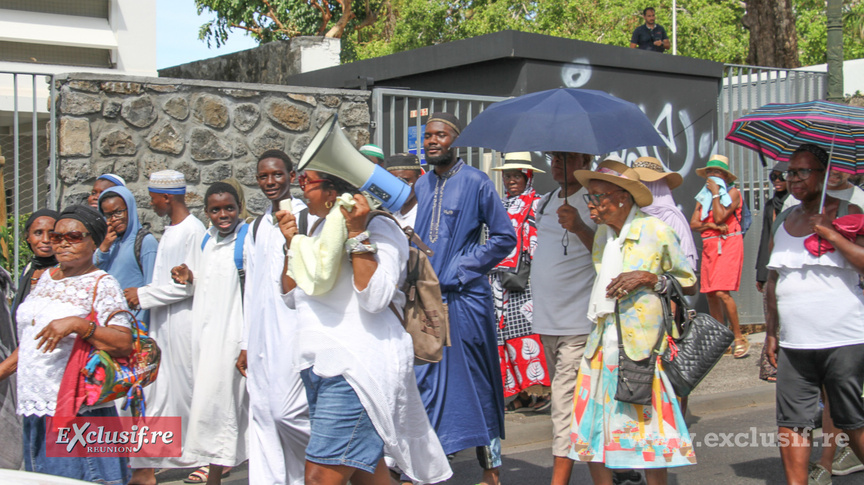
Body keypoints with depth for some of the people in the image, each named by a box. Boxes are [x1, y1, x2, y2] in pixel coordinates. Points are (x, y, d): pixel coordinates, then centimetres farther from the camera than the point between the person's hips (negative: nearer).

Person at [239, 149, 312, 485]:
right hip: (261, 335, 6)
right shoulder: (257, 228, 17)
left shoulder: (309, 219, -1)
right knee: (262, 413, 5)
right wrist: (245, 344, 17)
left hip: (296, 330, -6)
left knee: (288, 411, -11)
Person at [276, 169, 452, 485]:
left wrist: (356, 234, -21)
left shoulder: (378, 229, -8)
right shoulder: (322, 230, 16)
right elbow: (292, 297, 20)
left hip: (358, 369, -9)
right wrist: (292, 243, 7)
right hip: (318, 365, 9)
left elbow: (376, 298, -22)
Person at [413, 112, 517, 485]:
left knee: (473, 384, 1)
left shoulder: (475, 182, -5)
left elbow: (504, 237, -5)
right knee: (421, 380, 6)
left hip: (463, 297, -6)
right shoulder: (422, 185, 13)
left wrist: (461, 269, -10)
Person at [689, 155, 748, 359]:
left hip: (729, 244, -6)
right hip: (709, 246, 6)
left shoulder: (733, 193, 1)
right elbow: (693, 224, 6)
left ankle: (739, 338, -8)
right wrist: (711, 225, -11)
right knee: (710, 294, 3)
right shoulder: (703, 196, 17)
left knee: (721, 292, -17)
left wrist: (715, 193, -6)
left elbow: (720, 217, -14)